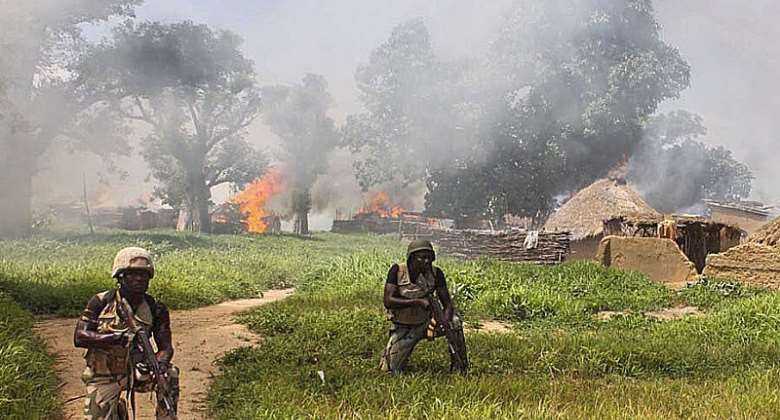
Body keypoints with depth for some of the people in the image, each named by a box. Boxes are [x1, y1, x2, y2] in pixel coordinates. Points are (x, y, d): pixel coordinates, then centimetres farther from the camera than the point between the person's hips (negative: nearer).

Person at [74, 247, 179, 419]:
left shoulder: (155, 309, -3)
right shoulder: (101, 302, -7)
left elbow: (165, 346, -6)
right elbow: (79, 337, -15)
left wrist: (158, 363, -31)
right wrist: (117, 337, -29)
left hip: (136, 372, 1)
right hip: (104, 379, -1)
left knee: (169, 374, -24)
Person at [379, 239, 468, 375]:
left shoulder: (436, 273, -12)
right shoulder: (397, 271, -16)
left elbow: (447, 304, -12)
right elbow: (388, 301, -23)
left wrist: (445, 322, -34)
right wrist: (417, 302, -34)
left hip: (426, 323, 1)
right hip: (403, 328, -1)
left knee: (454, 322, -26)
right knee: (390, 370, -9)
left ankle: (460, 369, -11)